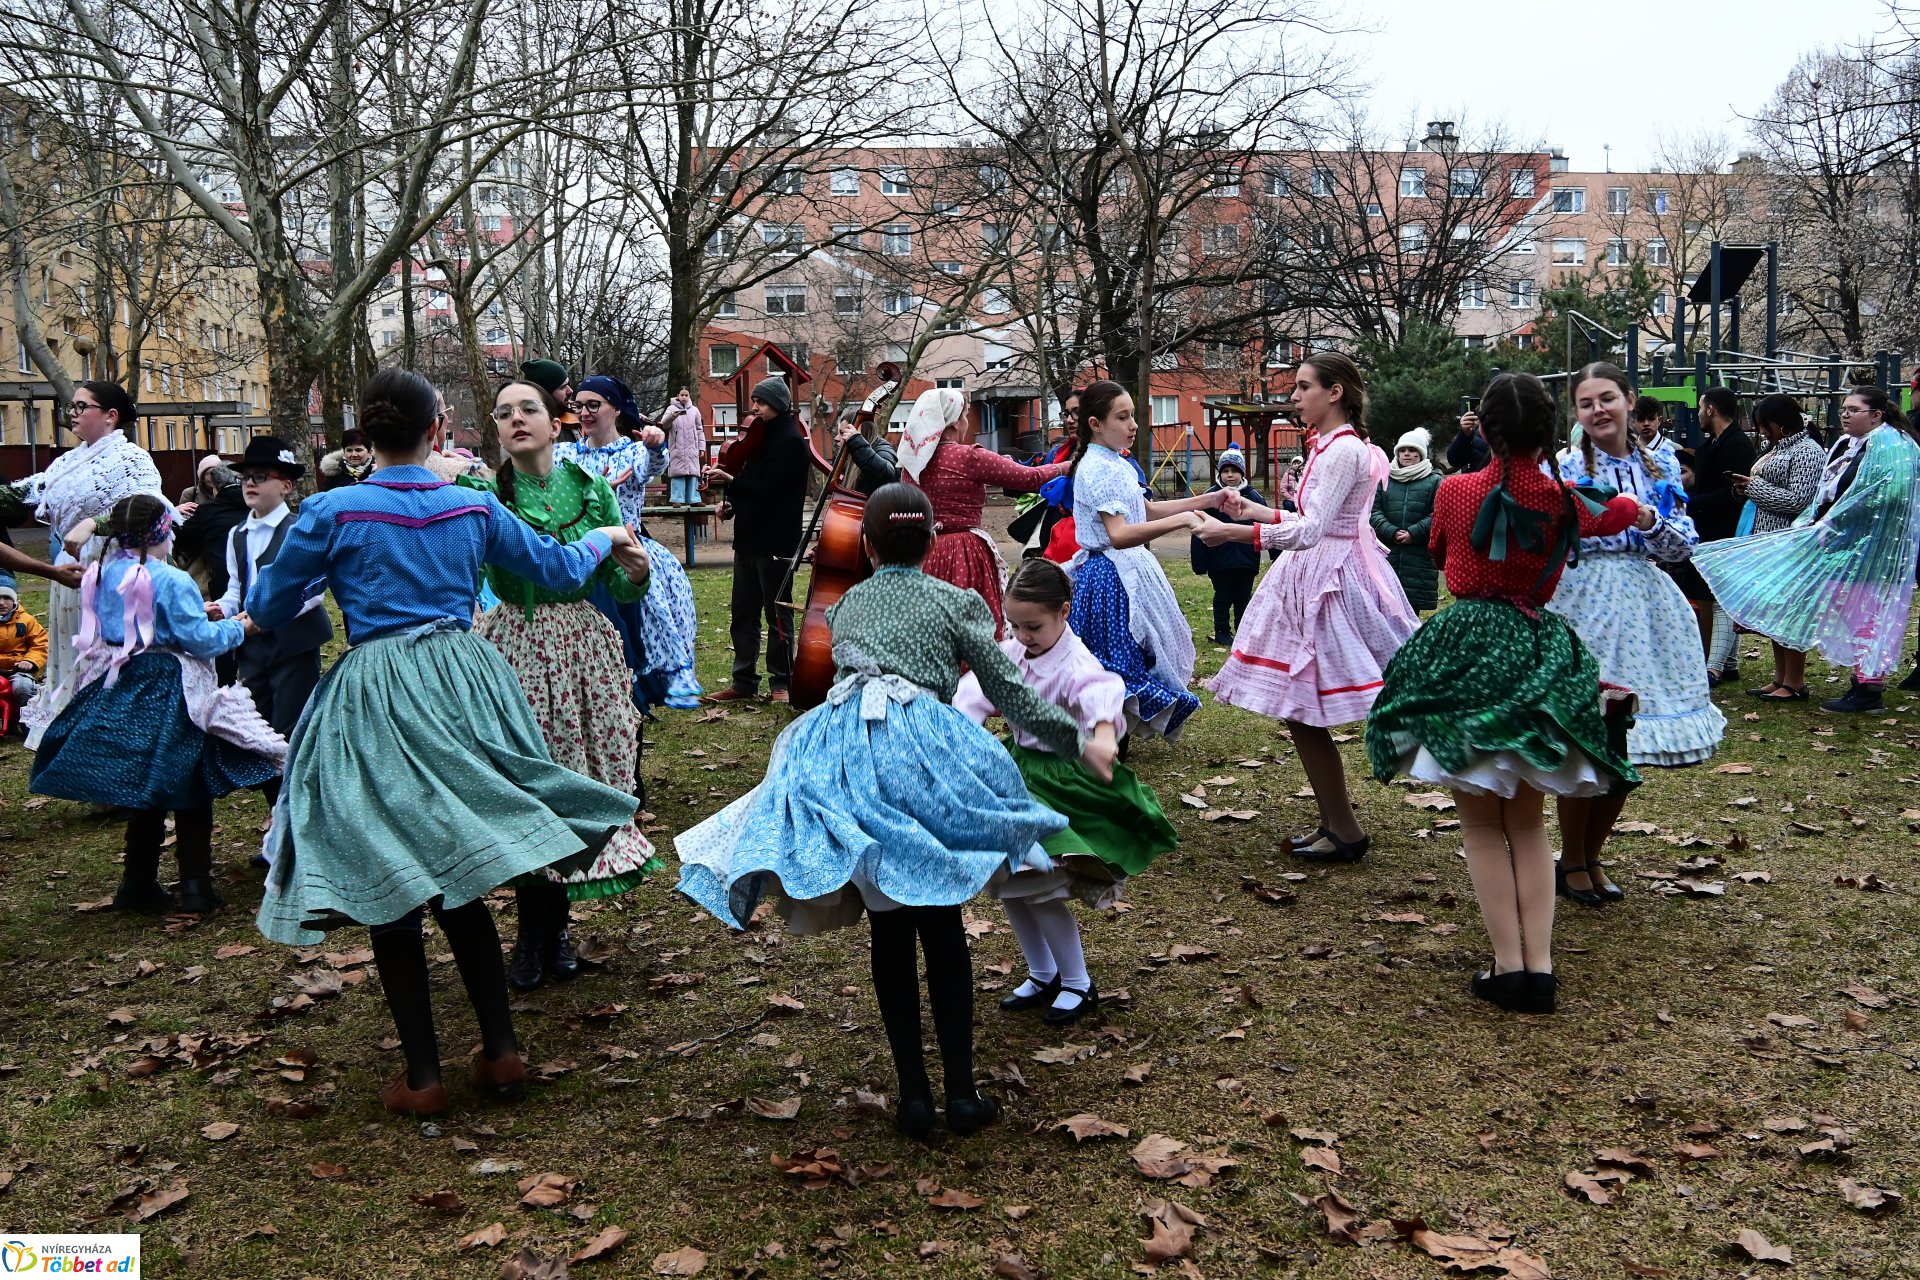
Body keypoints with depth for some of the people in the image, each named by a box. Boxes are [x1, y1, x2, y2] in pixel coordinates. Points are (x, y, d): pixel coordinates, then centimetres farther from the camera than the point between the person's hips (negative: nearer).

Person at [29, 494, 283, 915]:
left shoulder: (99, 576, 4)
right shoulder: (171, 581, -17)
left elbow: (99, 632, 17)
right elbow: (199, 639, -17)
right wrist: (237, 628, 2)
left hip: (115, 692, 7)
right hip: (168, 695, -7)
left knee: (143, 792, 16)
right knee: (190, 794, 4)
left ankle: (139, 885, 20)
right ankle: (195, 888, 3)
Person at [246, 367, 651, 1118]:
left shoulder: (329, 513, -5)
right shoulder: (474, 507, 4)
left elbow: (269, 612, 6)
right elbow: (557, 569, 17)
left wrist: (263, 575, 29)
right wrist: (606, 540, 37)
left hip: (374, 701, -3)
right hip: (461, 687, 3)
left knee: (389, 887, 6)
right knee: (458, 882, 16)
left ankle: (423, 1077, 10)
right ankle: (502, 1050, 17)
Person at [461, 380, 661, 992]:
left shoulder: (591, 489, 3)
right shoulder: (484, 494, -2)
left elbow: (621, 588, 4)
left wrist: (637, 569, -16)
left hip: (583, 646, 2)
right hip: (514, 648, -2)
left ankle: (554, 925, 26)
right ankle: (533, 930, 21)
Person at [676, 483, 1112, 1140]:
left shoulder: (845, 605, 25)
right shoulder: (957, 602, 14)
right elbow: (1011, 695, 12)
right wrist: (1080, 741, 22)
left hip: (838, 750, 3)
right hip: (921, 747, -3)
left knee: (889, 930, 11)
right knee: (941, 926, 7)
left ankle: (914, 1095, 13)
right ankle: (961, 1093, 10)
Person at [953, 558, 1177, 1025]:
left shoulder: (1077, 666, -23)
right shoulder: (1011, 653, -1)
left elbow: (1102, 694, -45)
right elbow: (974, 694, -9)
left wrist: (1104, 734, -68)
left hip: (1065, 785, -7)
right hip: (1020, 773, 7)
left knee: (1038, 888, -10)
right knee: (1006, 884, 9)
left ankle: (1079, 986, 14)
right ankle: (1042, 975, 31)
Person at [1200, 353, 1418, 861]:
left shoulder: (1345, 449, -17)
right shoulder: (1328, 445, 14)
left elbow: (1309, 531, -25)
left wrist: (1231, 532, -26)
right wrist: (1257, 511, 20)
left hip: (1331, 581, -10)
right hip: (1315, 576, 10)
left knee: (1302, 710, -5)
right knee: (1300, 711, 12)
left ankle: (1345, 834, 7)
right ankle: (1335, 824, 23)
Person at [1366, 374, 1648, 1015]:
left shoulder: (1454, 490, -4)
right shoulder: (1565, 501, 1)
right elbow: (1622, 515, 24)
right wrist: (1639, 511, 46)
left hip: (1462, 653, -2)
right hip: (1538, 656, 2)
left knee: (1480, 822, 7)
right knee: (1527, 822, 14)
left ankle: (1509, 964, 1)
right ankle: (1539, 964, 8)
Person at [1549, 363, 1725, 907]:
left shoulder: (1660, 462, 8)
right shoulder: (1563, 467, -2)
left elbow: (1682, 545, 4)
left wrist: (1649, 518, -12)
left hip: (1644, 605, 4)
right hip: (1580, 602, -4)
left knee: (1626, 747, 8)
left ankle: (1591, 856, 25)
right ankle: (1572, 859, 17)